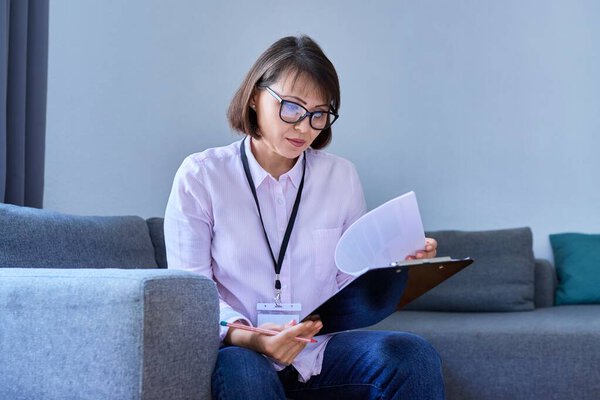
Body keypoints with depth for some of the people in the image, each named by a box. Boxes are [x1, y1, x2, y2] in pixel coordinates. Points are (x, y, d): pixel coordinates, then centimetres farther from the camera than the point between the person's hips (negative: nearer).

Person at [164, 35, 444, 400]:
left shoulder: (342, 176, 9)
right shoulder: (200, 177, -2)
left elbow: (353, 283, 11)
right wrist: (244, 336, -24)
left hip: (320, 352, 3)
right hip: (242, 354, -2)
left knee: (414, 355, -25)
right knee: (240, 370, -38)